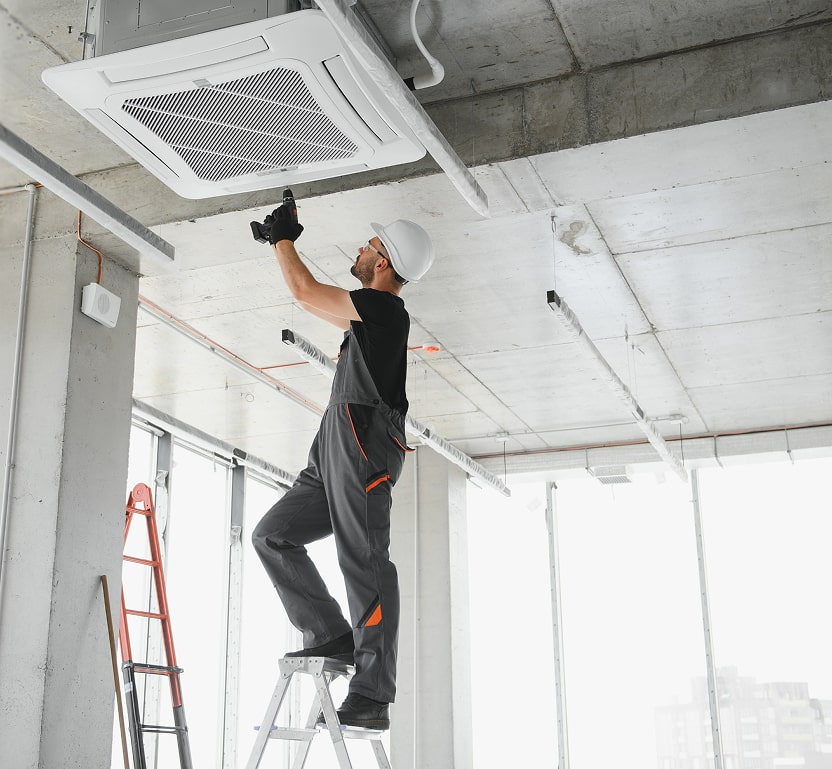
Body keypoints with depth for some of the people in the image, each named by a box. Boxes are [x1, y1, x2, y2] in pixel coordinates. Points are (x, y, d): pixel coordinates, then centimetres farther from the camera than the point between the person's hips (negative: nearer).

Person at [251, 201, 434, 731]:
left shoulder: (386, 309, -3)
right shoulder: (368, 318, 25)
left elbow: (306, 291, -1)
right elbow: (316, 298, 41)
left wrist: (283, 239, 14)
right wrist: (282, 244, 42)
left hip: (363, 438, -10)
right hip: (333, 449, 10)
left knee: (364, 560, -13)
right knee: (272, 535, 6)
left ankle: (372, 697, -13)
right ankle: (332, 633, 3)